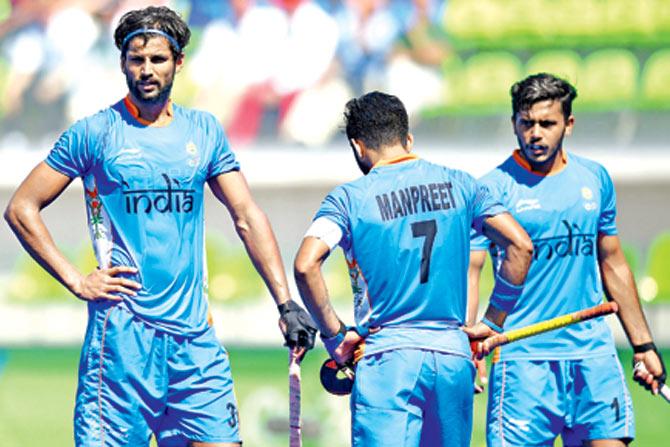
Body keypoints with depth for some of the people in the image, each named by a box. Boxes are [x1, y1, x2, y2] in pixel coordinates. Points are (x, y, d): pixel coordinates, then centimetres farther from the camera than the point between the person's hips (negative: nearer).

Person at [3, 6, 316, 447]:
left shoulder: (204, 131, 12)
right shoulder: (94, 133, 0)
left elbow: (247, 216, 13)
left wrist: (285, 302, 4)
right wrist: (77, 281, -5)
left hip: (195, 335, 4)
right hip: (122, 332, -4)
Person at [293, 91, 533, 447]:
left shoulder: (349, 198, -2)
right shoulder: (458, 185, 9)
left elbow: (305, 265, -16)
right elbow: (520, 246, 5)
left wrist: (334, 335, -6)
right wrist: (492, 323, 11)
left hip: (387, 356, -4)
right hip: (453, 354, 4)